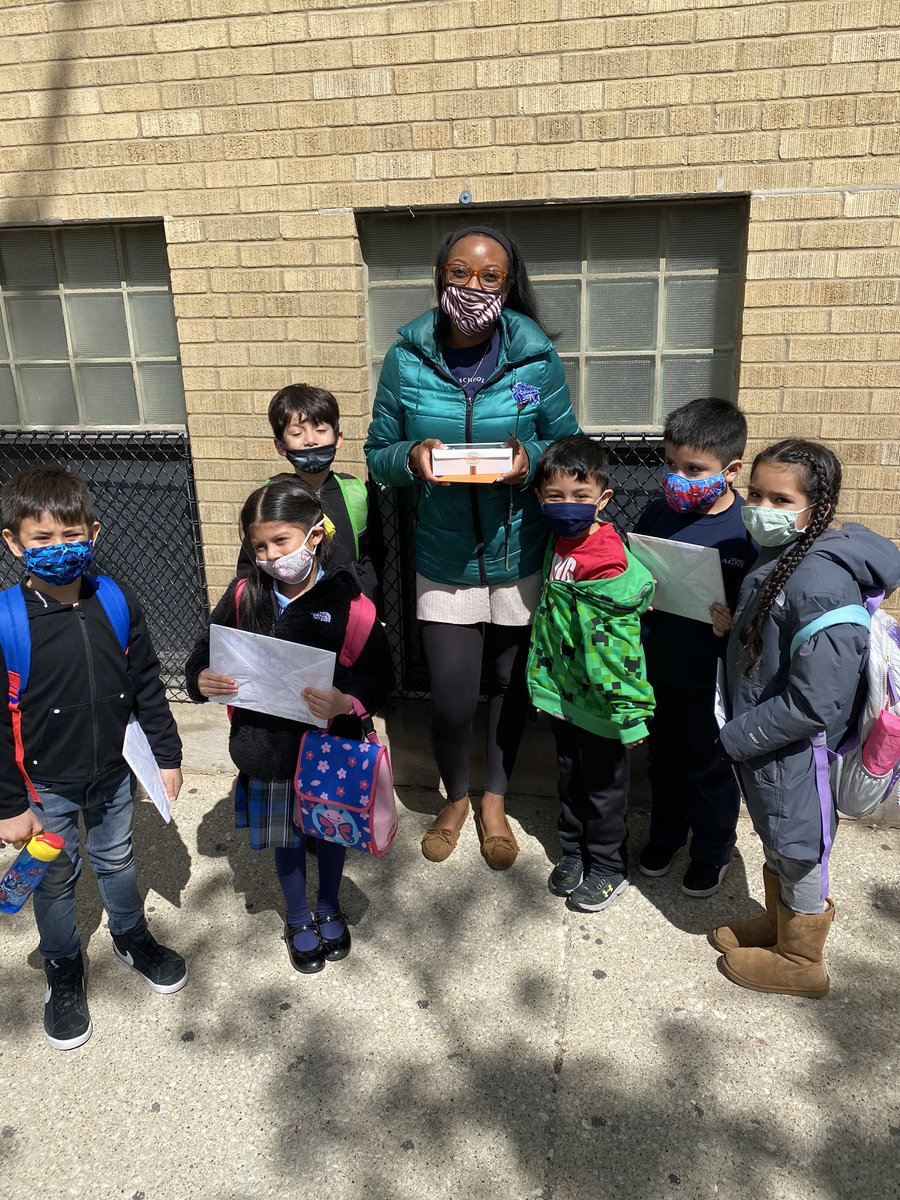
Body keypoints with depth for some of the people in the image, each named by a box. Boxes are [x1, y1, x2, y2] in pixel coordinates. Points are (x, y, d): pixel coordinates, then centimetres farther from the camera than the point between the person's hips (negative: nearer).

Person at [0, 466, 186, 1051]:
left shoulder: (118, 603, -11)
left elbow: (148, 685, -1)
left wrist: (167, 755, 2)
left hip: (113, 773, 2)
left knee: (117, 860, 23)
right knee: (56, 880, 17)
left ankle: (134, 938, 49)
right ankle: (64, 973, 42)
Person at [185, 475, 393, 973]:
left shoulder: (344, 596, -16)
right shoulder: (244, 595, -7)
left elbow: (379, 674, -16)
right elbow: (205, 649, 3)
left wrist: (348, 703, -34)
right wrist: (201, 680, -18)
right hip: (267, 745, 2)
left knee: (331, 828, 21)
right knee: (286, 836, 20)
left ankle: (329, 908, 49)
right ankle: (298, 918, 46)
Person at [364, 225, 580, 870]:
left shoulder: (538, 360, -7)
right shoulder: (405, 361, -6)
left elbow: (569, 448, 3)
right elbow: (378, 453, 2)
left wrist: (531, 458, -19)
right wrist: (411, 458, -21)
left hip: (520, 558, 1)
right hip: (444, 560, 0)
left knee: (512, 685, 16)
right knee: (452, 700, 2)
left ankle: (495, 802, 42)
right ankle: (455, 798, 35)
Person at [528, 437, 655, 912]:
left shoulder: (612, 567, -25)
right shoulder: (557, 545, 0)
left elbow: (622, 646, -22)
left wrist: (630, 713, -18)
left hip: (599, 701, -7)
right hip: (561, 693, 7)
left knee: (603, 788, 12)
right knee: (570, 779, 23)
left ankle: (608, 869, 33)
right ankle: (573, 852, 42)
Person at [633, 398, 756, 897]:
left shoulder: (748, 529, -18)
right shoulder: (656, 513, -3)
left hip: (712, 674, -4)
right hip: (659, 665, 4)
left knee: (712, 765, 16)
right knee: (665, 757, 23)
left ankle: (712, 852, 40)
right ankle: (665, 833, 47)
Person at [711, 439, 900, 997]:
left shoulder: (821, 583, -30)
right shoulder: (778, 557, 0)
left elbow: (816, 703, -30)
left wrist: (737, 737, -21)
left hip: (795, 755, -8)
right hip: (763, 746, 8)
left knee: (798, 852, 14)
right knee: (776, 844, 27)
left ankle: (801, 961, 36)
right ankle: (777, 922, 50)